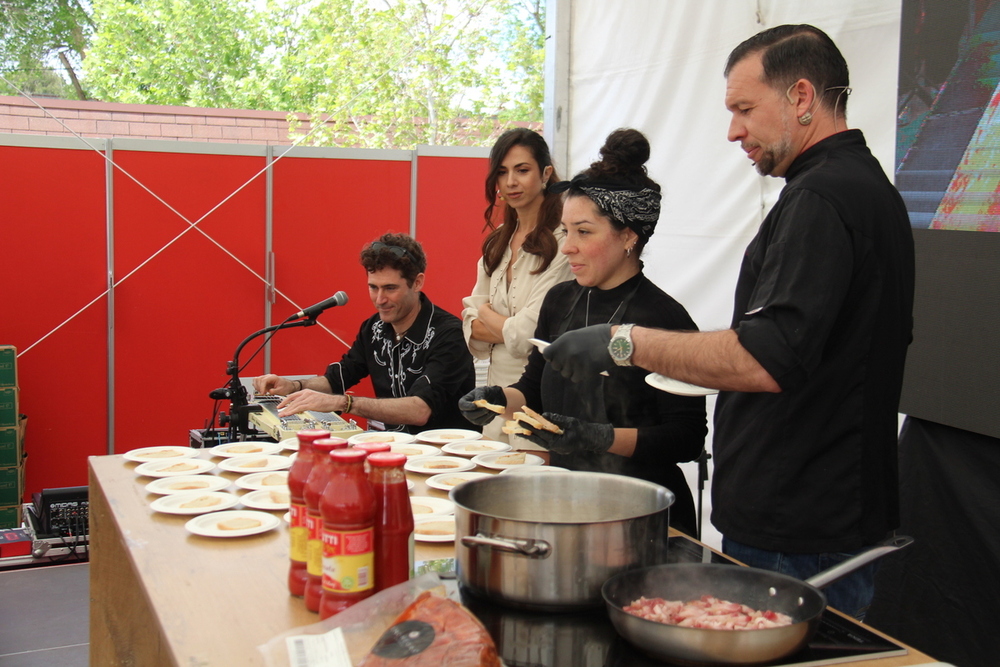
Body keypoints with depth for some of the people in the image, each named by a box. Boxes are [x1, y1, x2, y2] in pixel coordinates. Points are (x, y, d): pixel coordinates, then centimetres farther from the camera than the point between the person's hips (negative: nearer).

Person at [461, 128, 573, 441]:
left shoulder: (560, 244, -14)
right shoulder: (496, 244, 10)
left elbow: (529, 333, -18)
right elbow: (471, 325, 7)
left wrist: (487, 314, 0)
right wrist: (511, 328, -11)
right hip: (498, 390, 7)